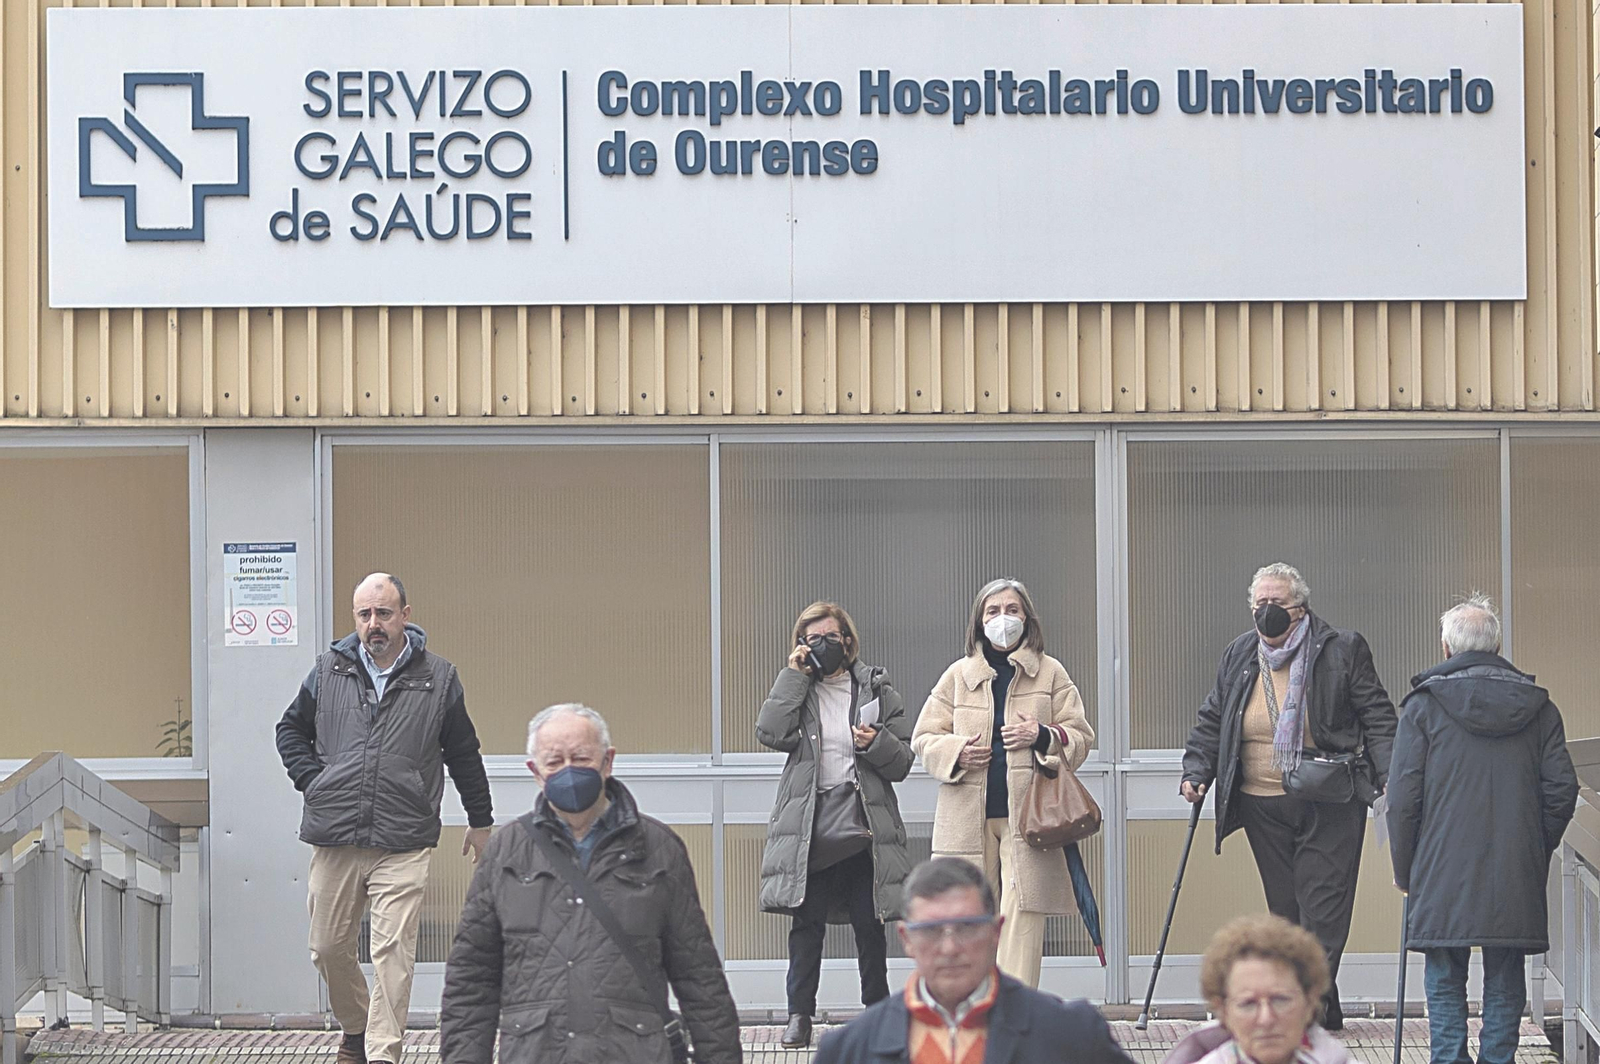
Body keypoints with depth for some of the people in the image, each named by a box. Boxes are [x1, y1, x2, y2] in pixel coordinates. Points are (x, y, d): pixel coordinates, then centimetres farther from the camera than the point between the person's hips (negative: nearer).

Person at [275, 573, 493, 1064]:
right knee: (329, 947, 9)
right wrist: (311, 781, 6)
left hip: (404, 844, -3)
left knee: (393, 951, -10)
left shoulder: (437, 679, 4)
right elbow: (290, 729, 22)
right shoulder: (330, 671, 8)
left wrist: (480, 821, 21)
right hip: (334, 839, 3)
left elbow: (464, 755, 14)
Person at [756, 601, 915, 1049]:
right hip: (809, 823, 0)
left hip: (865, 822, 0)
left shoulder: (877, 691, 9)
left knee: (870, 923, 3)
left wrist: (877, 744, -13)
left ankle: (877, 1009, 13)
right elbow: (771, 732, -11)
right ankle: (799, 1014, 4)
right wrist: (794, 675, -7)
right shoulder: (796, 689, 10)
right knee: (807, 923, -1)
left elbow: (903, 761, 8)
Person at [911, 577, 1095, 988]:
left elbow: (1081, 737, 9)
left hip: (1027, 812, -1)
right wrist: (956, 753, -6)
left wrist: (1043, 737, -11)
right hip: (969, 815, 1)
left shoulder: (1050, 673, 10)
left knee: (1022, 916, -10)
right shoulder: (959, 675, 13)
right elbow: (923, 738, 14)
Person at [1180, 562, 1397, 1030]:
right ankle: (1324, 1012, 13)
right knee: (1285, 911, 5)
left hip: (1330, 805, -4)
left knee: (1323, 909, -8)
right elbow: (1212, 720, 19)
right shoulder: (1238, 657, 11)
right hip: (1263, 807, 4)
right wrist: (1197, 771, 6)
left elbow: (1376, 716, -1)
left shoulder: (1342, 650, -1)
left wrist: (1389, 775, -11)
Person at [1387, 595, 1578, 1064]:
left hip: (1444, 874, -2)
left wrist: (1405, 869, 5)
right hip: (1517, 881, 2)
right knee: (1505, 985, 10)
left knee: (1445, 986, 5)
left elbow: (1403, 796, -5)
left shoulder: (1425, 704, -2)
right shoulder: (1537, 705, 7)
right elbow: (1562, 789, 4)